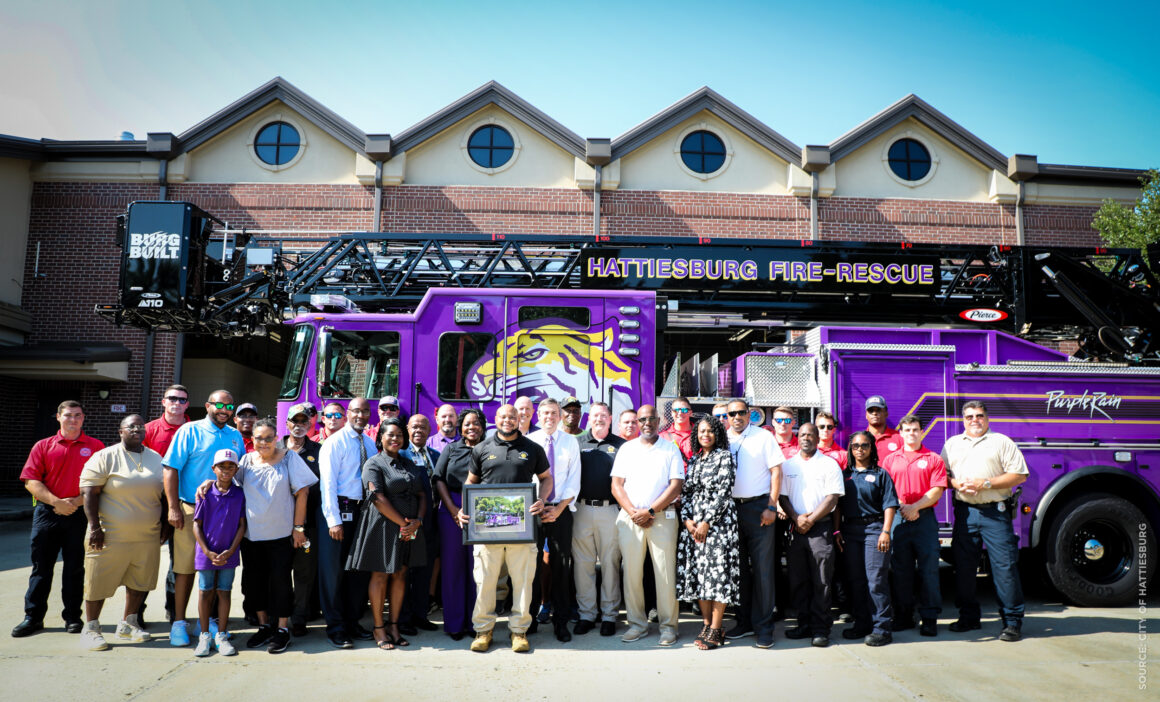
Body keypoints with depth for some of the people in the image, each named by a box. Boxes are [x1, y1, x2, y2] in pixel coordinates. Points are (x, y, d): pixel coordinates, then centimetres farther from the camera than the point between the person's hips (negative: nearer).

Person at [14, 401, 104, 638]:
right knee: (41, 566, 6)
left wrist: (78, 501, -13)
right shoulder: (43, 446, 7)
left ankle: (73, 617, 14)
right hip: (47, 512, 1)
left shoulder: (95, 447, 5)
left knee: (75, 567, 5)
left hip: (80, 514, -1)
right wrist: (57, 502, -12)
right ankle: (33, 617, 15)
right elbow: (31, 481, 0)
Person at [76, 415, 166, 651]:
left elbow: (164, 494, 16)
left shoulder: (156, 459, 11)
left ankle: (128, 624, 26)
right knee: (99, 583, 1)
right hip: (111, 535, -5)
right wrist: (95, 527, -15)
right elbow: (89, 492, -9)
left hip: (148, 537, 5)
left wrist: (165, 524, 10)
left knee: (140, 581, 11)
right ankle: (90, 629, 16)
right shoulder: (105, 457, -5)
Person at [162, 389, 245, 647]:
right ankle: (179, 622, 13)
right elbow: (171, 469, -6)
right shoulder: (190, 431, -2)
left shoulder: (236, 436, 12)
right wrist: (173, 508, -12)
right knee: (185, 567, 0)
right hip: (191, 510, -4)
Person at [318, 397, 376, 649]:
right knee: (334, 571, 0)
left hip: (363, 511, 6)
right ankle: (336, 628, 10)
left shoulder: (370, 443, 11)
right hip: (339, 508, -6)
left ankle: (353, 622, 23)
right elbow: (328, 482, -11)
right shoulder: (335, 442, -6)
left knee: (359, 570, 11)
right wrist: (334, 520, -16)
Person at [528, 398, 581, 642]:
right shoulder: (529, 441, 4)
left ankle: (561, 622, 12)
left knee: (561, 567, 2)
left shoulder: (570, 442, 6)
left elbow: (574, 480, 2)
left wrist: (558, 508, -8)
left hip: (561, 510, 0)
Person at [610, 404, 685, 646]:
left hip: (662, 517, -2)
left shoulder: (671, 449, 5)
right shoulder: (626, 449, 11)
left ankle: (668, 626, 8)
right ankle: (637, 624, 13)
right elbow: (616, 485, 7)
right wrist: (633, 513, -7)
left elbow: (676, 485, -3)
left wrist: (650, 511, -10)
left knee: (665, 573, -3)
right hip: (630, 517, 2)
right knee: (631, 572, 2)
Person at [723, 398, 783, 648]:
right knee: (738, 568, 10)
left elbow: (776, 471, -3)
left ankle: (763, 627, 5)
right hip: (730, 508, 4)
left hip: (758, 507, -4)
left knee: (763, 569, -2)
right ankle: (744, 622, 20)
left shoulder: (764, 437, 1)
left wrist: (771, 507, -10)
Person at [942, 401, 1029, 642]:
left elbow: (1019, 475, -1)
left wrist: (986, 484, -11)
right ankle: (968, 617, 19)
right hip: (964, 511, 4)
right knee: (963, 566, 7)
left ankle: (1012, 622, 4)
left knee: (1004, 566, -5)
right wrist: (957, 484, -6)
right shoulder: (952, 444, 16)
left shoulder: (1002, 442, 5)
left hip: (995, 512, -3)